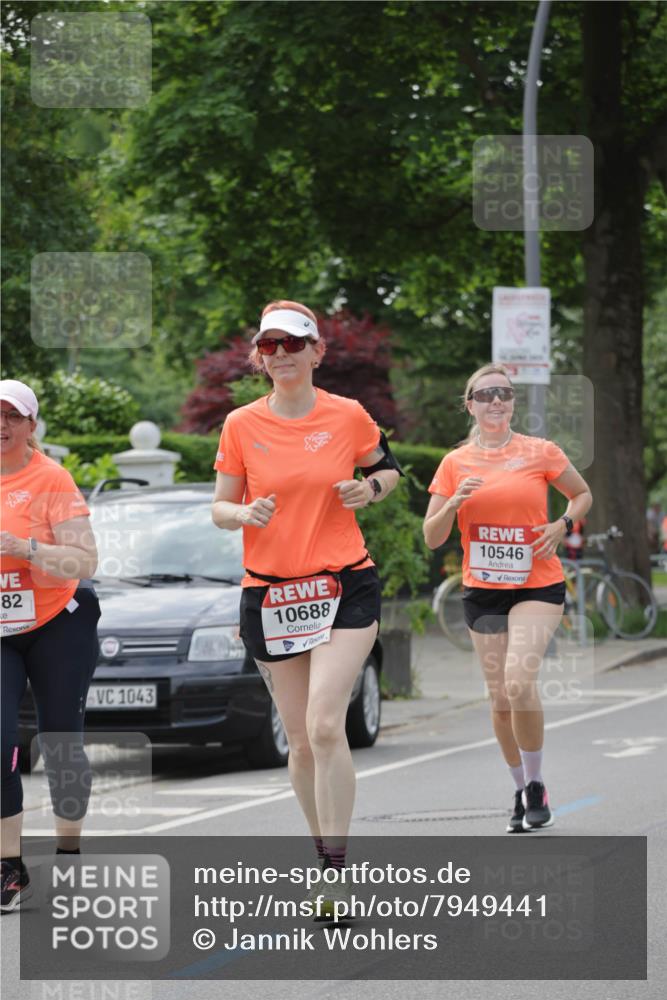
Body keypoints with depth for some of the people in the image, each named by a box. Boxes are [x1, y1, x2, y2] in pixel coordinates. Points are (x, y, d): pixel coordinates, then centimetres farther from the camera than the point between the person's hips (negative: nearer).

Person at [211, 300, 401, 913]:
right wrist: (246, 514, -15)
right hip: (269, 595, 2)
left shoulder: (348, 417, -1)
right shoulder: (241, 425, 1)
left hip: (345, 586, -2)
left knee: (325, 725, -17)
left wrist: (370, 488, -6)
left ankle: (337, 870, -14)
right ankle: (324, 847, 26)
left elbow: (386, 468, 17)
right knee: (301, 738, 6)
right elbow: (220, 507, 7)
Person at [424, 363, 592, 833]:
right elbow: (432, 537, 4)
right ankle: (522, 792, 21)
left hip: (538, 586, -3)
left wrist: (562, 525, -6)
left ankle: (535, 785, -4)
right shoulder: (456, 463, 4)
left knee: (519, 682, -21)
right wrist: (454, 504, -15)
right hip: (482, 591, 3)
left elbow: (583, 495, 14)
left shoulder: (541, 453, -1)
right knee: (500, 696, 4)